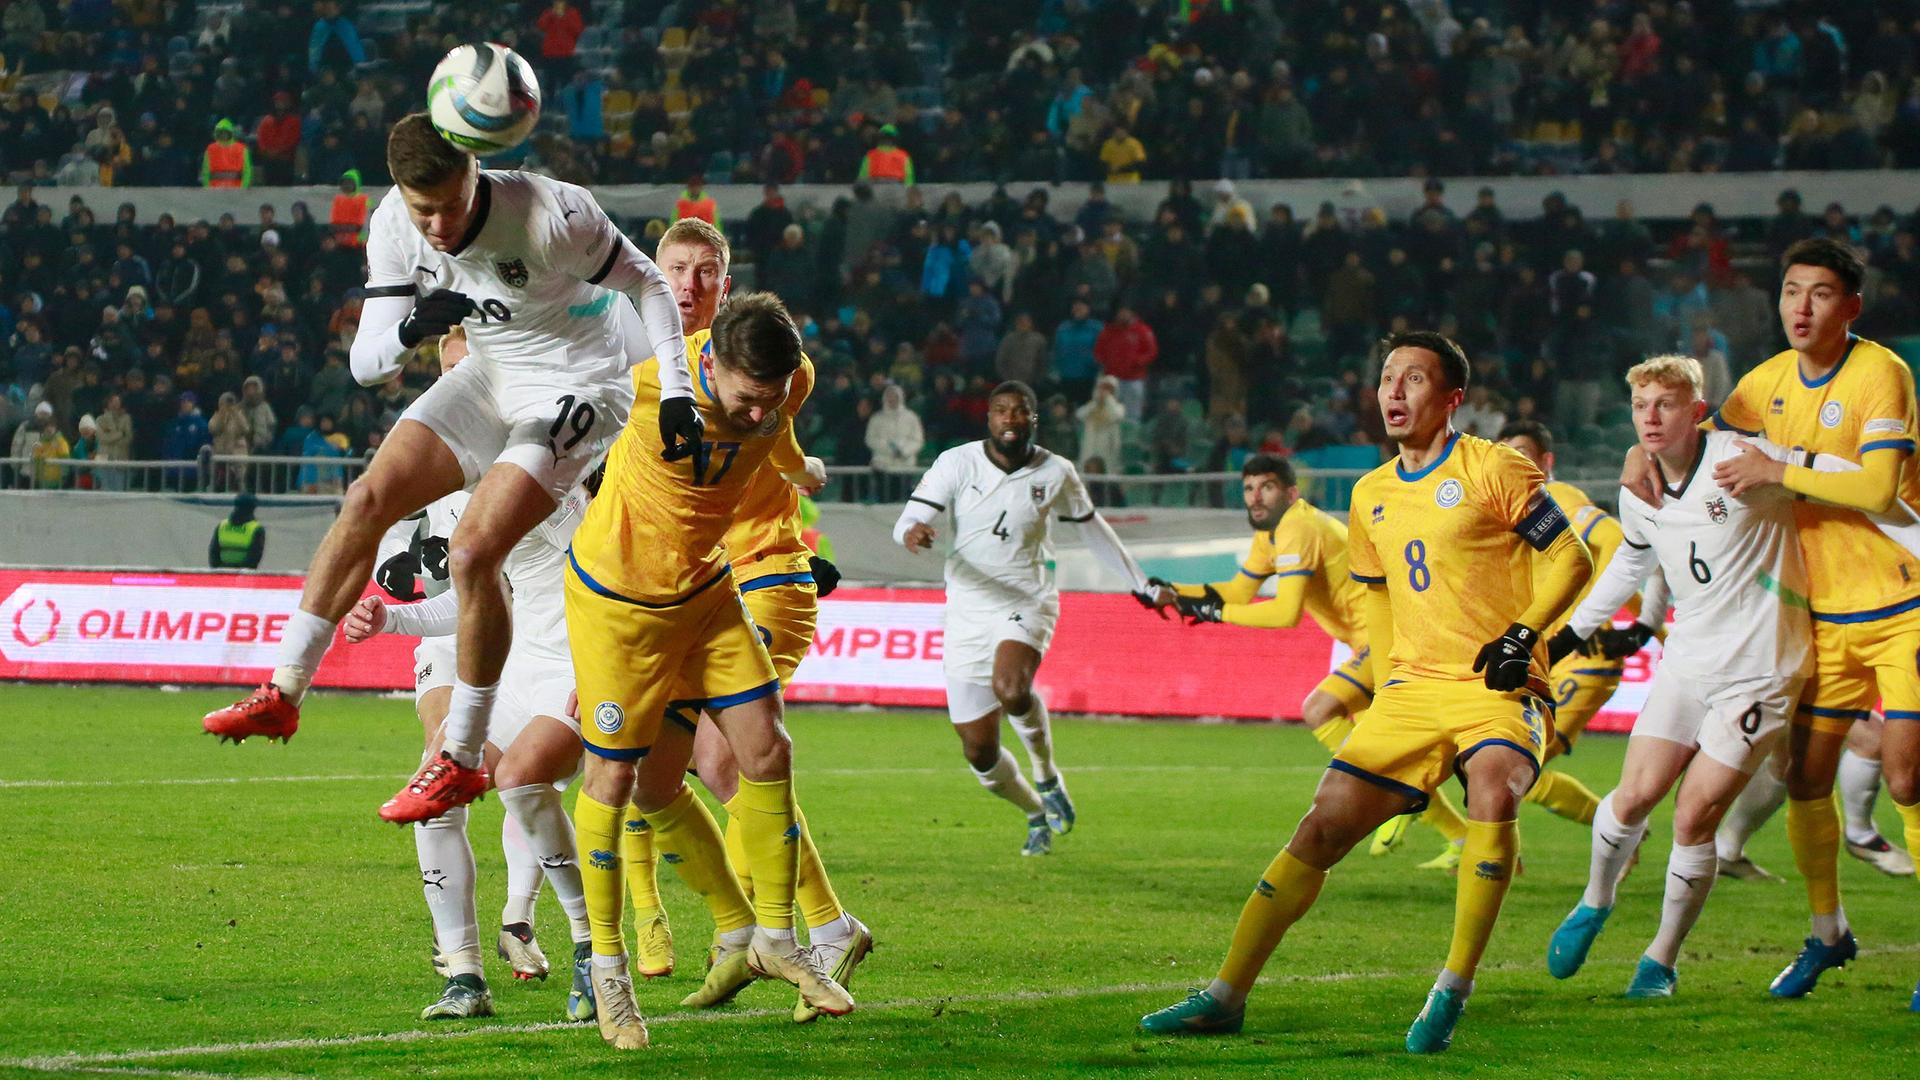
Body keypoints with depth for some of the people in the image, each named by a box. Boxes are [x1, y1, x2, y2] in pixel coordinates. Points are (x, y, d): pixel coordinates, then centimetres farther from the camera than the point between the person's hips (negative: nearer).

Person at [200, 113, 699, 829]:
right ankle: (284, 694, 4)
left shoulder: (550, 215, -29)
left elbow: (647, 284, -14)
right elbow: (365, 364, -13)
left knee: (473, 552, -20)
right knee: (369, 501, -5)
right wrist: (411, 329, -36)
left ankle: (462, 761, -9)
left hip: (578, 391, -6)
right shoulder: (394, 227, -13)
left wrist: (676, 394, -20)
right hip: (490, 379, 6)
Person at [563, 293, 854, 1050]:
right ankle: (607, 964, 15)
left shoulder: (788, 383, -16)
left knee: (766, 752, -1)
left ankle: (771, 937, 16)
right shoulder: (655, 391, -33)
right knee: (616, 776, -1)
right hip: (618, 597, -5)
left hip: (705, 588, 5)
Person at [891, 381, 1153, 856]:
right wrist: (912, 533, -36)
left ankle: (1047, 777, -5)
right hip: (968, 614, 1)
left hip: (1027, 604, -1)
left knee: (1011, 690, -35)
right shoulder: (957, 463, -5)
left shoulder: (1056, 473, -1)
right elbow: (907, 521, -11)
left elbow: (1092, 529, 16)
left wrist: (1140, 585, 24)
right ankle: (1037, 815, 32)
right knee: (979, 754, 1)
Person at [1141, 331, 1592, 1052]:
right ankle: (1226, 997, 4)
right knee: (1323, 827, -2)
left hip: (1498, 689, -6)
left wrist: (1523, 634, -15)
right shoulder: (1371, 496, 14)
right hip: (1411, 689, 6)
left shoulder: (1491, 470, -5)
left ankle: (1453, 990, -26)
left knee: (1493, 788, -35)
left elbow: (1570, 557, -4)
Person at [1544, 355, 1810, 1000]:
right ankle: (1594, 904, 27)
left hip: (1757, 670, -5)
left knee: (1694, 819, -7)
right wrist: (1573, 631, 25)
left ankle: (1662, 958, 11)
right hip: (1687, 661, 5)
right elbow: (1634, 559, 24)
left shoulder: (1740, 463, -19)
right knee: (1636, 795, -3)